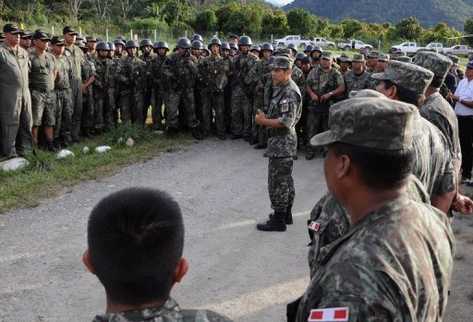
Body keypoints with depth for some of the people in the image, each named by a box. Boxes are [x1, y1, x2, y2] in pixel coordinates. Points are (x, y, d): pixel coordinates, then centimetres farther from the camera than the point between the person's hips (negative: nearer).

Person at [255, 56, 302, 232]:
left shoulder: (290, 92, -20)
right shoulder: (281, 89, 12)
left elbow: (286, 122, -26)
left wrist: (264, 121, -18)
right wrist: (266, 118, 4)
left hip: (282, 143, -11)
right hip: (282, 141, 11)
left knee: (277, 182, -3)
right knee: (285, 180, 18)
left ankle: (278, 220, 6)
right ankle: (286, 214, 30)